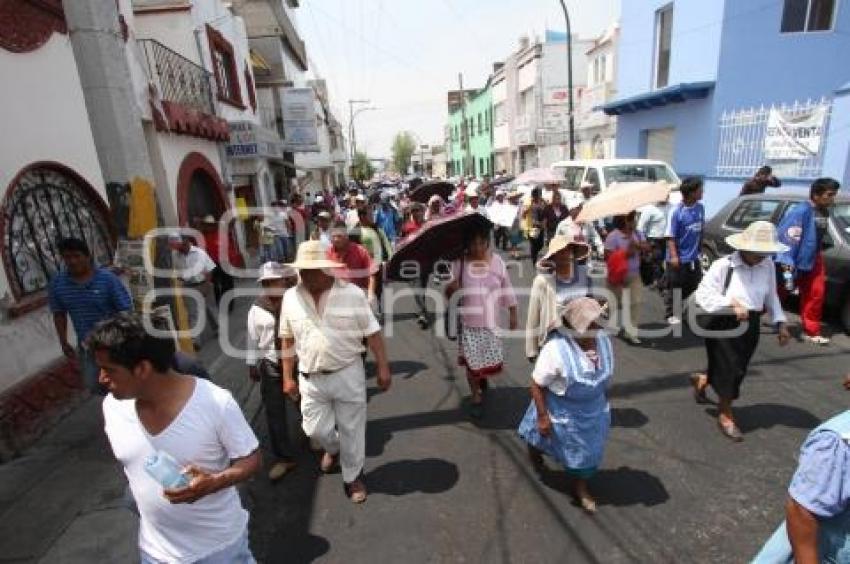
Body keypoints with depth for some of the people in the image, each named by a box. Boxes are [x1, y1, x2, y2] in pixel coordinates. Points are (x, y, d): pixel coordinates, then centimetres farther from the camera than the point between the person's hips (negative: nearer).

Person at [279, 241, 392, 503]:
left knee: (351, 430, 12)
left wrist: (383, 369, -5)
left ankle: (353, 476, 37)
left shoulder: (353, 294, -13)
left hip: (348, 374, -2)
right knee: (315, 429, 13)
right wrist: (288, 378, 8)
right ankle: (333, 448, 49)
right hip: (311, 378, 3)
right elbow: (288, 341, 5)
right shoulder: (291, 297, -4)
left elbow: (373, 334, -7)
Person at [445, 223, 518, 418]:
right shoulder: (459, 263, -8)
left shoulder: (497, 261, -4)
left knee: (491, 358, 13)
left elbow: (507, 289, 4)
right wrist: (450, 288, -29)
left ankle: (483, 378, 47)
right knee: (472, 360, 5)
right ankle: (476, 396, 26)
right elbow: (449, 292, -5)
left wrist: (513, 314, 8)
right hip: (468, 322, -1)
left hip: (491, 321, 2)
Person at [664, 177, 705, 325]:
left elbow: (700, 230, 12)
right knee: (674, 287, 5)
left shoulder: (700, 208, 1)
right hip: (678, 258, -6)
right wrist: (674, 256, -21)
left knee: (694, 285, 16)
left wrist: (700, 249, 15)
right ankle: (671, 314, 18)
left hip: (694, 257, 6)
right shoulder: (676, 211, -18)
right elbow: (670, 236, -16)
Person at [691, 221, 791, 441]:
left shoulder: (768, 265, -1)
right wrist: (732, 302, -27)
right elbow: (702, 294, -18)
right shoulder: (723, 265, -17)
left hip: (751, 325, 6)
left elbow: (771, 297, 12)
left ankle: (701, 380, 48)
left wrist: (780, 322, 6)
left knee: (737, 370, 16)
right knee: (730, 371, 2)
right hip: (724, 325, -5)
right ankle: (726, 416, 25)